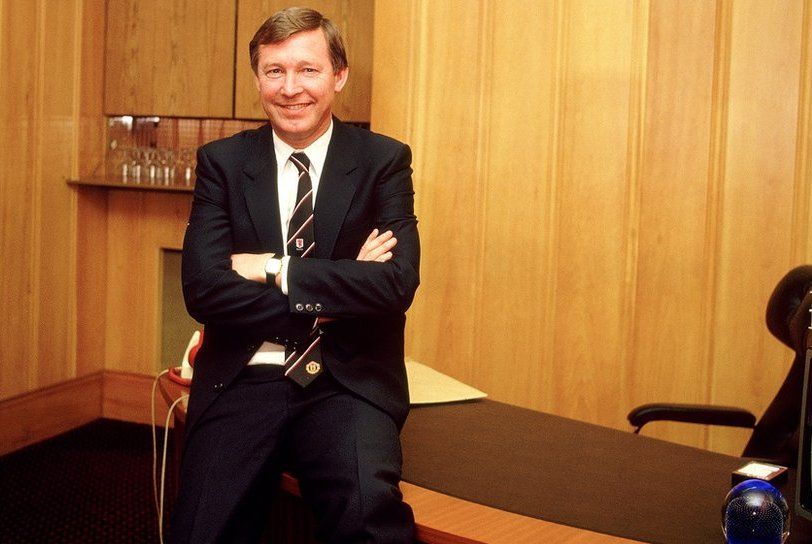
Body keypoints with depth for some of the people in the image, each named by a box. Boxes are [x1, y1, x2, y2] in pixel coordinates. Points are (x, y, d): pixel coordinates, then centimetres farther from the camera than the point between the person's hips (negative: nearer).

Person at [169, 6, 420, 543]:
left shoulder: (384, 160, 4)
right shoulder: (222, 162, 6)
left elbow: (397, 283, -9)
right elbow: (203, 289, -6)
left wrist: (275, 270, -10)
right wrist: (338, 287, -9)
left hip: (348, 383, -1)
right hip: (244, 380, 2)